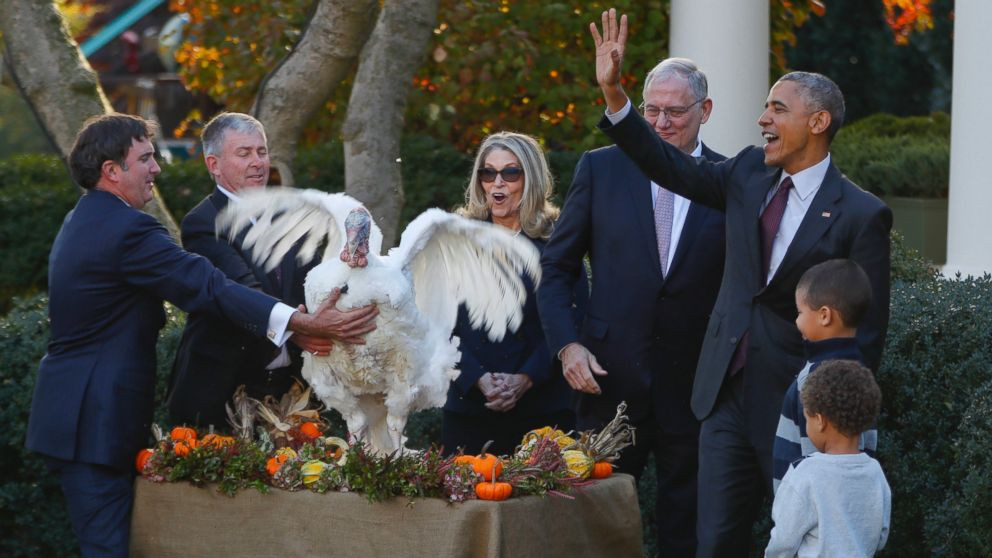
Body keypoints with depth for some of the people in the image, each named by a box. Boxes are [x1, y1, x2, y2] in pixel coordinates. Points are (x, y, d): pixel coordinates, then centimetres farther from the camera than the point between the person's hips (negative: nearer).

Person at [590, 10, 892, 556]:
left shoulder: (861, 215, -10)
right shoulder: (751, 173, 7)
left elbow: (867, 331, -10)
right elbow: (671, 167, 6)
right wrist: (613, 91, -3)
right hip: (729, 395, 5)